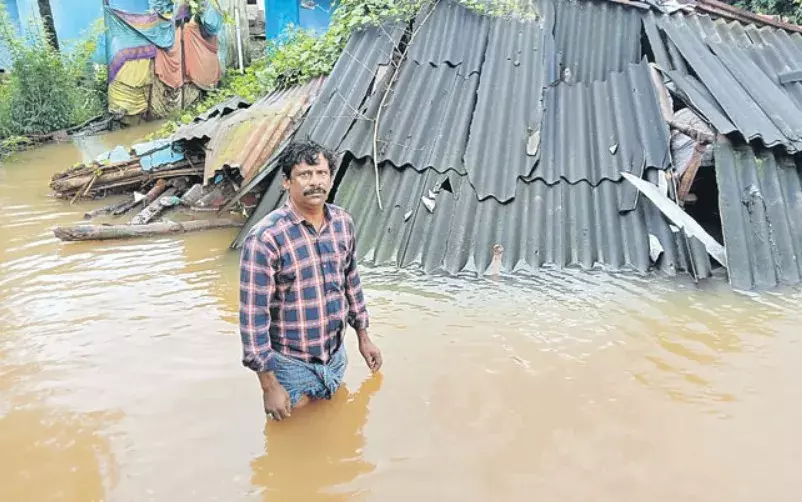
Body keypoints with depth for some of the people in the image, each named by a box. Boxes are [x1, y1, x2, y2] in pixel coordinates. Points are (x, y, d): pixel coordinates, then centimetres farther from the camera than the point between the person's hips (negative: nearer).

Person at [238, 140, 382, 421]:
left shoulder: (343, 222, -4)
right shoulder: (265, 238, -23)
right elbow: (253, 315, -20)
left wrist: (363, 336, 15)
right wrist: (269, 385, -18)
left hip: (336, 356, 5)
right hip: (290, 364, -5)